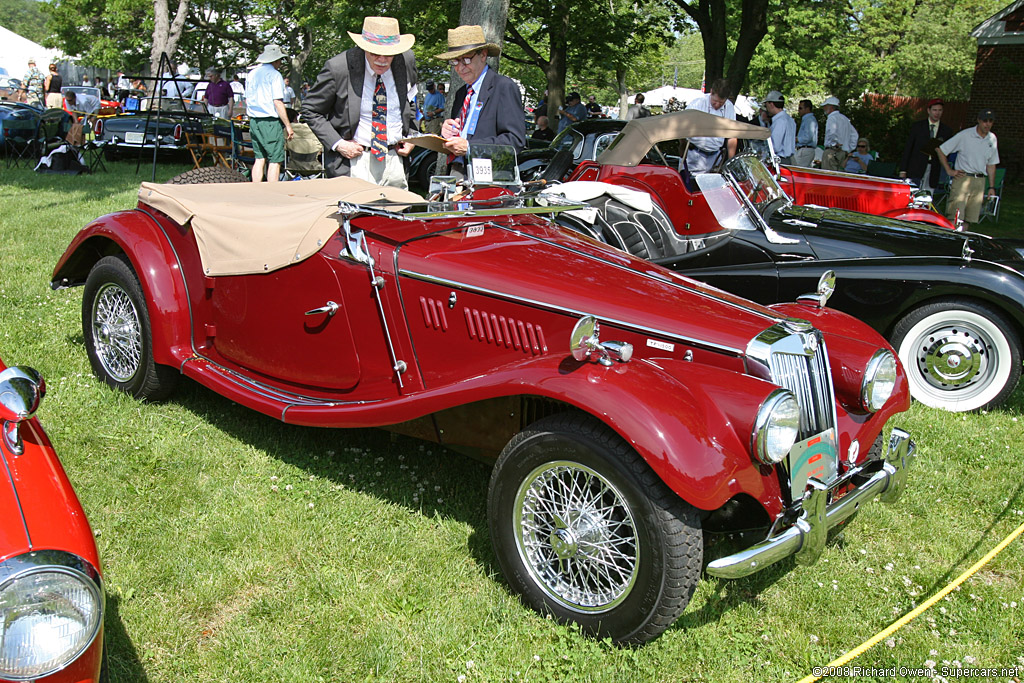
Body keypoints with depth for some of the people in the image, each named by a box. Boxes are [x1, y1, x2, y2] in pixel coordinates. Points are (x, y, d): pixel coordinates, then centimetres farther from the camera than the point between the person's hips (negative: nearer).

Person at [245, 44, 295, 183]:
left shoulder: (252, 74, 13)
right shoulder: (274, 74, -8)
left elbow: (247, 101, 18)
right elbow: (278, 103, -14)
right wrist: (288, 126, -10)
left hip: (254, 121, 7)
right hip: (271, 122, -7)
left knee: (259, 158, 11)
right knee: (275, 161, -3)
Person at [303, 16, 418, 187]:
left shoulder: (406, 60, 0)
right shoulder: (338, 67, -12)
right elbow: (310, 110, -2)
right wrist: (337, 144, -13)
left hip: (395, 158, 4)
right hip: (353, 163, -4)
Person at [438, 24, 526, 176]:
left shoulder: (505, 87, -1)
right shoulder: (460, 94, 23)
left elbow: (516, 140, -11)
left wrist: (469, 147, -17)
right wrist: (447, 132, 2)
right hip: (455, 173, 6)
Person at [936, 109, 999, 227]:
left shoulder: (992, 138, 12)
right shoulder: (964, 135, -5)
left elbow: (991, 164, 18)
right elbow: (940, 150, -2)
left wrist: (992, 187, 13)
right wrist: (949, 171, -5)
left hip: (980, 181, 5)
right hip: (962, 177, -5)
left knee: (970, 219, 3)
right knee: (955, 218, -14)